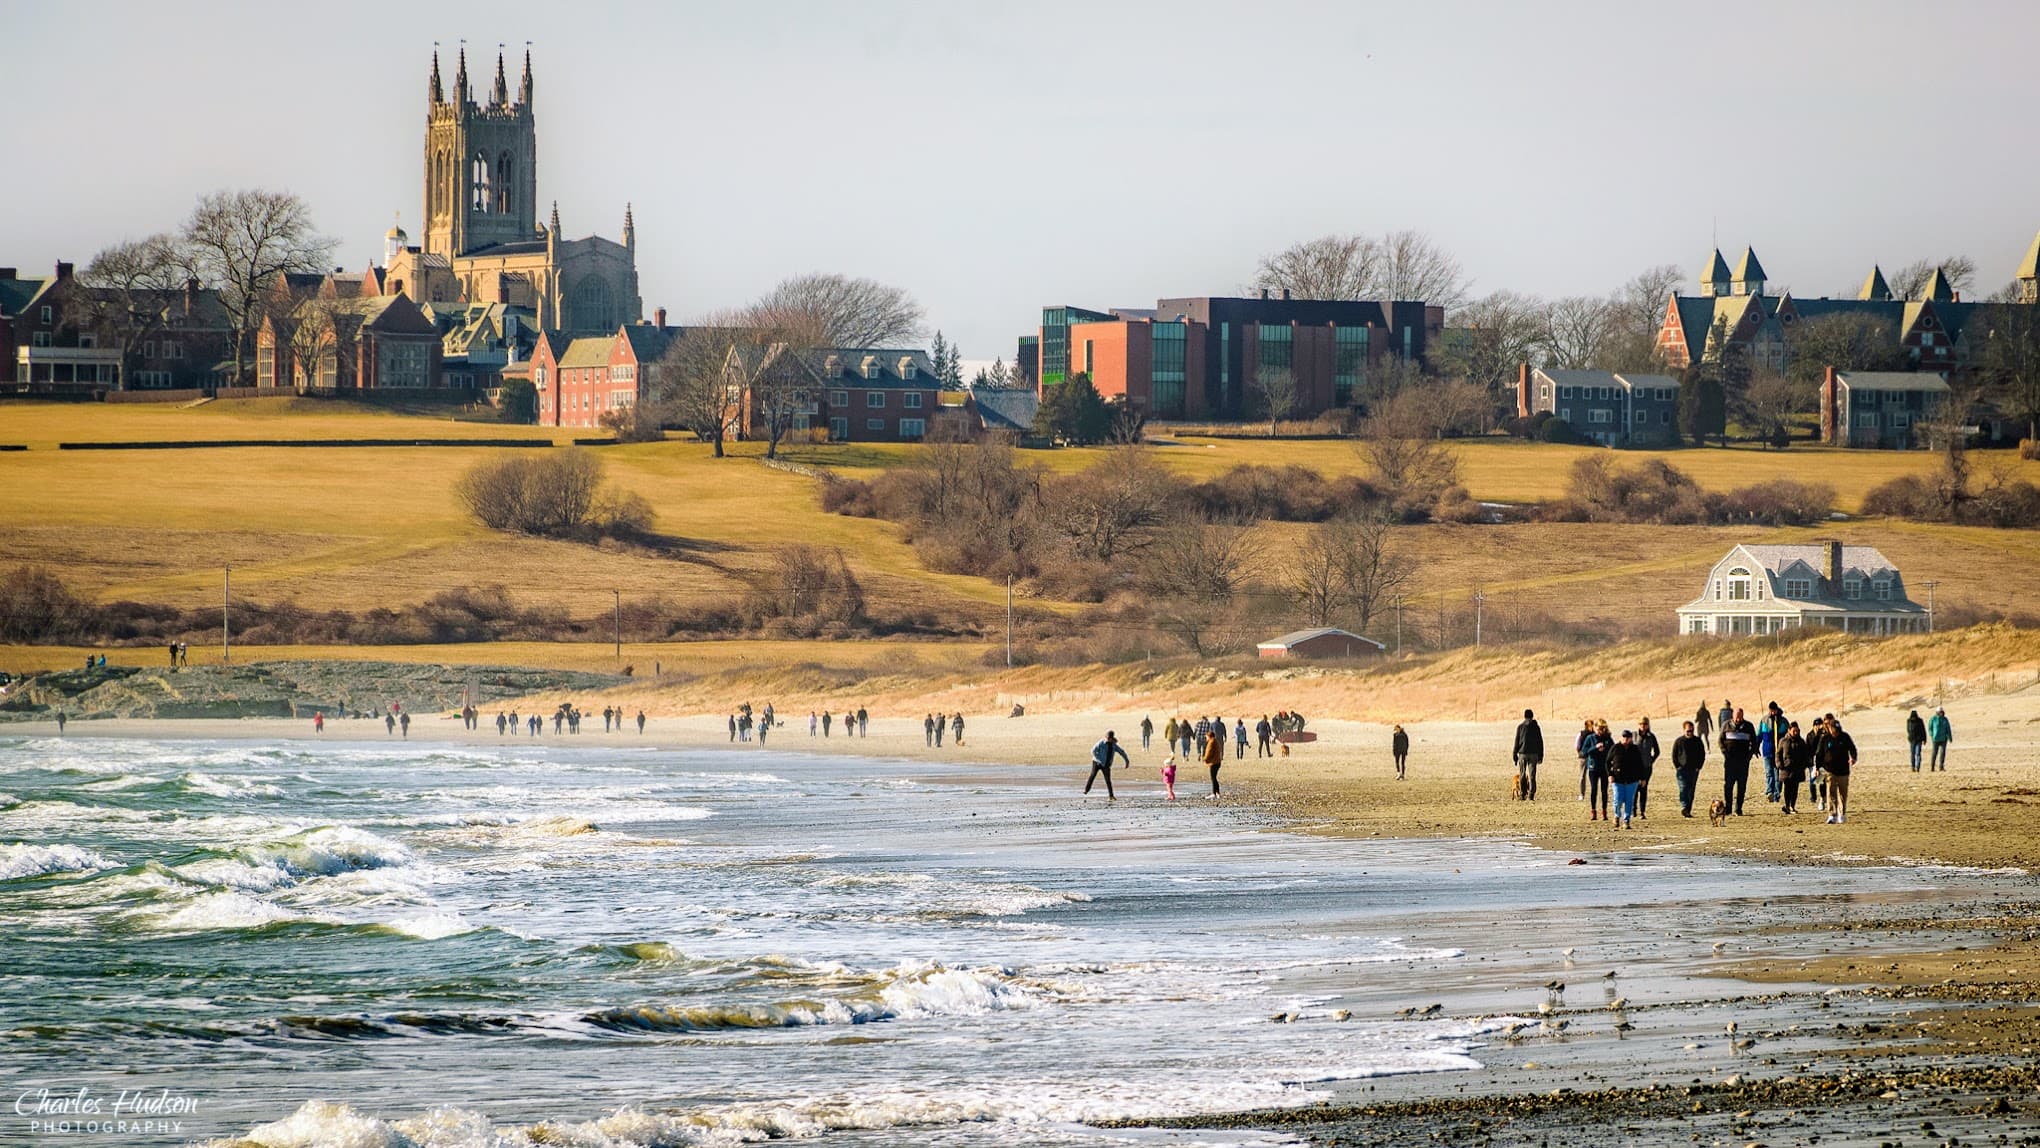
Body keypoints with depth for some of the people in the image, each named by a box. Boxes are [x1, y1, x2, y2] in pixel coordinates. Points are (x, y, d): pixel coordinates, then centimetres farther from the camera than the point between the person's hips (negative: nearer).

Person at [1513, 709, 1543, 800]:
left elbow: (1517, 742, 0)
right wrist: (1540, 756, 11)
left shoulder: (1520, 726, 1)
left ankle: (1523, 795, 5)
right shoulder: (1536, 727, 3)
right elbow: (1540, 742, 5)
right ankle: (1531, 795, -8)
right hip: (1533, 754, 1)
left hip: (1522, 753, -1)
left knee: (1522, 776, 8)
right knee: (1532, 775, -1)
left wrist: (1515, 755, 4)